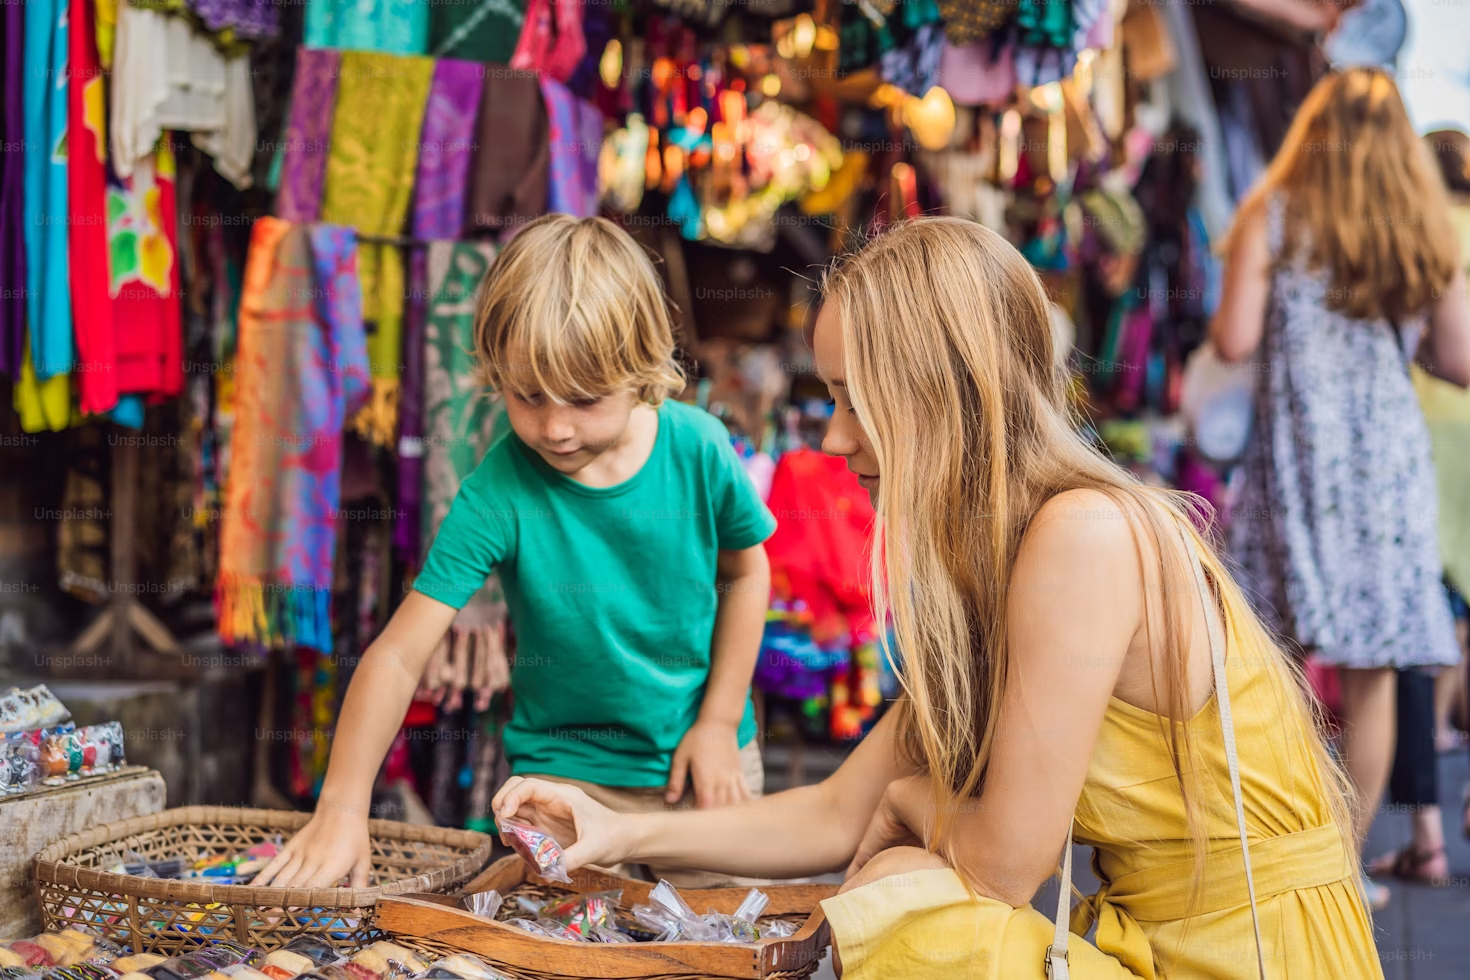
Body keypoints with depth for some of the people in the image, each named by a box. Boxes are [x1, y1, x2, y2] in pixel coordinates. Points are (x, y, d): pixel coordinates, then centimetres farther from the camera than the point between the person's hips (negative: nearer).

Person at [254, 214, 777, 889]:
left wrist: (719, 723, -1)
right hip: (564, 772, -2)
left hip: (702, 757, 2)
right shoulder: (499, 492, -21)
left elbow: (745, 574, 4)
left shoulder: (700, 451, -15)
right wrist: (342, 806, -33)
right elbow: (398, 655, -24)